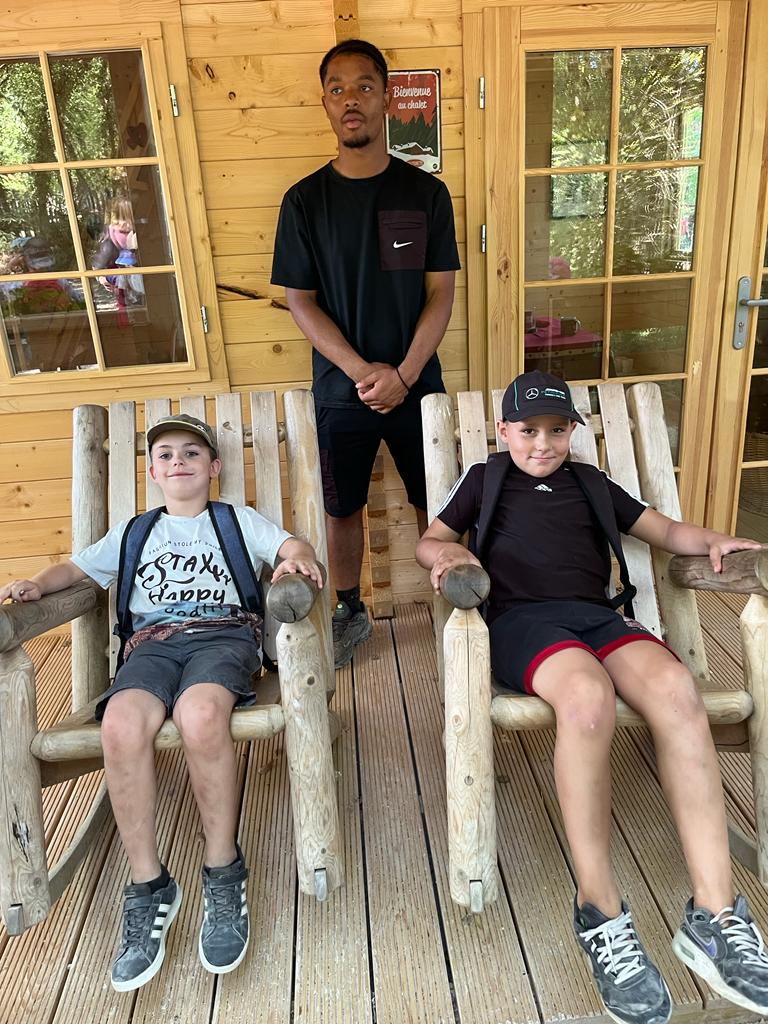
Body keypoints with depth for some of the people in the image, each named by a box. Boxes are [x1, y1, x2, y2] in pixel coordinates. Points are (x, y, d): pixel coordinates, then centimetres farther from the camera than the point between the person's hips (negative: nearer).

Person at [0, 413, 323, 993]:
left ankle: (224, 873, -17)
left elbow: (292, 546, 9)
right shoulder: (132, 533, 30)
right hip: (153, 642, 2)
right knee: (121, 724, -33)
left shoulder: (239, 521, 22)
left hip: (224, 634, -2)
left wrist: (295, 556, -15)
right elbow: (77, 568, 28)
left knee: (200, 713, -37)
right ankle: (149, 888, -16)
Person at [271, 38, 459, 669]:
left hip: (417, 386, 0)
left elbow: (441, 294, -3)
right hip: (341, 389, 0)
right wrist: (363, 371, -15)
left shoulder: (426, 193, -1)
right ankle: (351, 612, 32)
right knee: (343, 509, 11)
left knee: (434, 503, 11)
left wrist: (402, 375, -15)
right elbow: (300, 301, -4)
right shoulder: (305, 200, -2)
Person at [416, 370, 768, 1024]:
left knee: (675, 687, -30)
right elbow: (429, 542, 17)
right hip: (521, 618, -3)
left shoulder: (589, 483, 28)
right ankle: (600, 912, -22)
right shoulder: (485, 479, 22)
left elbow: (665, 531, 28)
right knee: (589, 696, -36)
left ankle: (716, 915, -24)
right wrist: (448, 554, -7)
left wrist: (712, 541, 6)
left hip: (597, 614, 3)